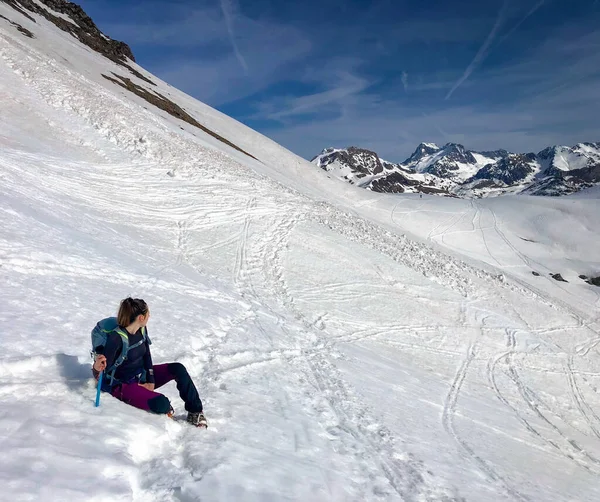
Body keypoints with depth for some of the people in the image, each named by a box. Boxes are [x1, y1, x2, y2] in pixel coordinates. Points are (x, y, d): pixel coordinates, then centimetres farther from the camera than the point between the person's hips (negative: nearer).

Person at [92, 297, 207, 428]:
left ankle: (195, 412, -1)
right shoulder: (116, 337, -26)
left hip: (142, 375, 8)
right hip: (124, 385, -7)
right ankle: (166, 409, 9)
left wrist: (151, 381, -6)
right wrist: (97, 367, -49)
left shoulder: (142, 330, -4)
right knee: (161, 403, -30)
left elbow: (146, 356, 2)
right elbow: (103, 368, -25)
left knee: (178, 369, -12)